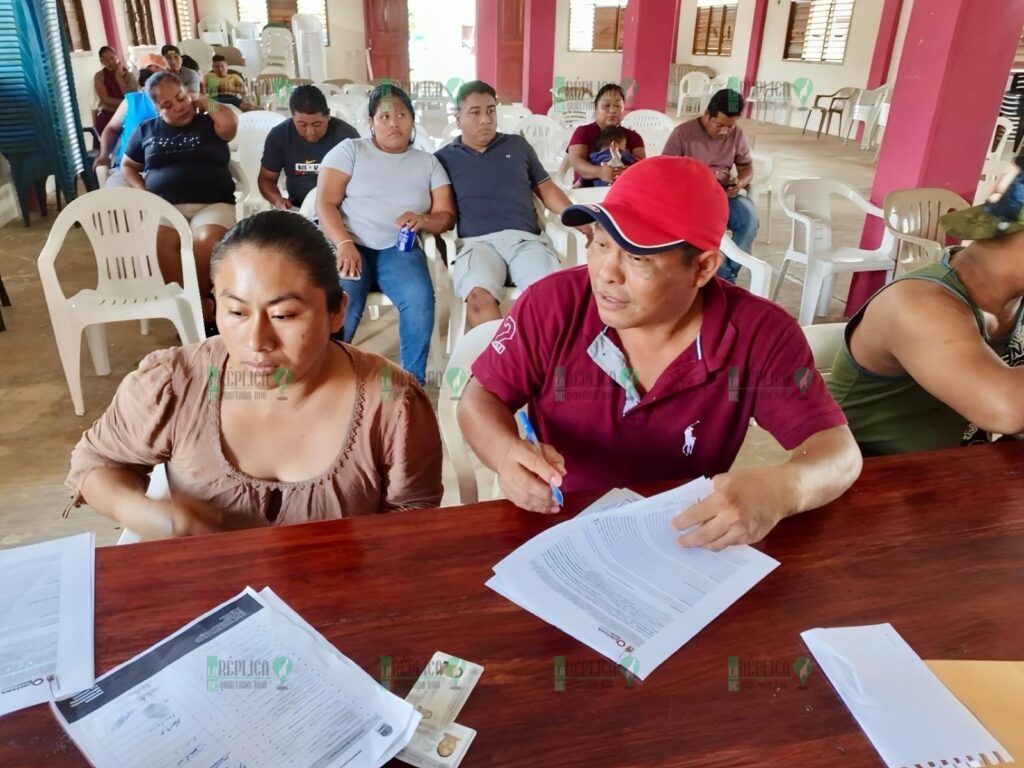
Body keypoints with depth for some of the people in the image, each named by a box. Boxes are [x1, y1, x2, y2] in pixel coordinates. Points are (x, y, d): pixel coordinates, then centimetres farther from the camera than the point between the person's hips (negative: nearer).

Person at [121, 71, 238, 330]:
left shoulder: (208, 123, 14)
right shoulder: (145, 130, 21)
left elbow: (229, 124, -9)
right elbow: (127, 166, 28)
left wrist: (203, 102, 8)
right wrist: (142, 193, 8)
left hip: (212, 204, -2)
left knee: (206, 239, -37)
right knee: (161, 240, -34)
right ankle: (199, 306, -28)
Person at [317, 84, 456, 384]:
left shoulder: (428, 162, 16)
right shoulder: (349, 150, 10)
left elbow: (446, 215, 10)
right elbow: (325, 203, 0)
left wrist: (422, 220, -14)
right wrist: (344, 244, -18)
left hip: (399, 249, 2)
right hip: (349, 245, -1)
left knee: (420, 299, -31)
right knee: (341, 305, -32)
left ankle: (413, 381, -17)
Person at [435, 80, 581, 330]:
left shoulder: (518, 145, 24)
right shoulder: (444, 158, 18)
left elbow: (547, 189, 23)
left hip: (526, 238, 2)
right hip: (476, 242, -2)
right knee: (479, 296, -36)